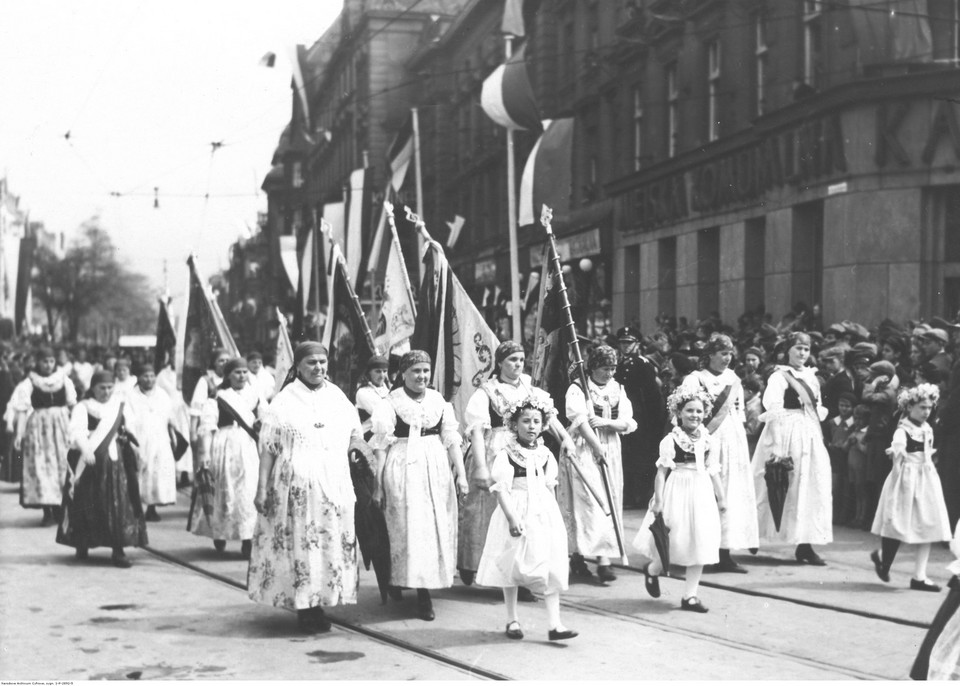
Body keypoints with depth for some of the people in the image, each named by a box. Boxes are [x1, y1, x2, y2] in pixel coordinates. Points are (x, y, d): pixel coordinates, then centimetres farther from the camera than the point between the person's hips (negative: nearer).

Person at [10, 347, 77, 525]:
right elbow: (21, 409, -3)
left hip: (62, 427, 2)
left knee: (62, 467, 2)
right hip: (38, 428, -2)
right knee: (41, 468, -4)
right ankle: (47, 512, -2)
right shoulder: (29, 383, -1)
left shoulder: (64, 380, 2)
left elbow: (73, 406, 3)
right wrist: (18, 434, -8)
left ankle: (60, 510, 9)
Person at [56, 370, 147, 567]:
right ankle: (82, 545, 23)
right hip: (89, 462, -2)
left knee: (119, 502, -6)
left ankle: (118, 550, -6)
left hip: (115, 461, 2)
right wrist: (85, 449, -34)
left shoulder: (120, 407, 11)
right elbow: (77, 430, -18)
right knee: (87, 504, 5)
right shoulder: (83, 408, -2)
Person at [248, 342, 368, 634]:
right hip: (296, 485, -4)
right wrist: (262, 488, -8)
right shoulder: (284, 401, -2)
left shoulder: (337, 396, 10)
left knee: (331, 543, 4)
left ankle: (319, 603, 15)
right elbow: (268, 448, -3)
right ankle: (303, 608, 6)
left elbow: (354, 436, 17)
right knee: (299, 543, -3)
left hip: (334, 484, 4)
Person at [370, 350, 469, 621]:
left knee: (438, 527, 4)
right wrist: (379, 483, -7)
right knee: (410, 528, -5)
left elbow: (452, 439, 8)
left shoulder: (439, 401, 8)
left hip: (436, 469, 4)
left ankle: (426, 584, 17)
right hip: (403, 470, -4)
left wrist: (461, 473, 1)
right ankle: (422, 593, 5)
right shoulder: (390, 403, -3)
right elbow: (382, 446, -4)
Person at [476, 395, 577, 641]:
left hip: (545, 515, 4)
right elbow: (501, 489, -15)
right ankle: (512, 620, 21)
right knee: (512, 567, 7)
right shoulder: (506, 454, -10)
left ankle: (554, 624, -2)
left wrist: (554, 514, 16)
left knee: (551, 569, -2)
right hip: (517, 514, -4)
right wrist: (512, 517, -22)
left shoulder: (545, 454, 8)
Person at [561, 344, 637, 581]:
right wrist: (599, 450, -19)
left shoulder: (618, 390, 10)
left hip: (611, 452, 6)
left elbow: (627, 423, 3)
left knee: (610, 503, 5)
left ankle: (578, 554, 13)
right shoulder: (577, 389, -6)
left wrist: (606, 422, -16)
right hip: (584, 451, -6)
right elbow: (581, 421, -15)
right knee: (591, 503, -13)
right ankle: (602, 558, -16)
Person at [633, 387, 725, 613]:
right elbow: (662, 471, -9)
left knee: (700, 545, 4)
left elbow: (713, 472, 13)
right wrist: (658, 500, -13)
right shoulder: (670, 440, -8)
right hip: (678, 492, -5)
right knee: (675, 541, -3)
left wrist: (721, 498, 13)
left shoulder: (709, 441, 7)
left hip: (702, 494, 5)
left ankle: (690, 595, 12)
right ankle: (652, 569, 29)